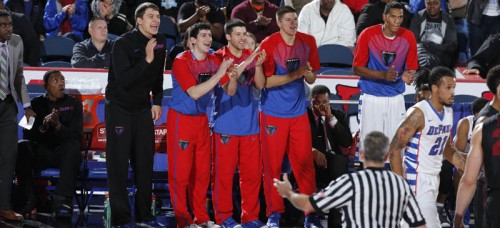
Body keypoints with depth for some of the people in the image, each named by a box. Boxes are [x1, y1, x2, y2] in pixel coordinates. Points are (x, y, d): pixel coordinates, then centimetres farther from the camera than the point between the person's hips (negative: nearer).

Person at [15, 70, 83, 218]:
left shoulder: (73, 104, 7)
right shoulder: (36, 104, 9)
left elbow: (76, 136, -4)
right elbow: (27, 135, 0)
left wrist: (58, 125, -21)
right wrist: (43, 126, -20)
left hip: (63, 153, -1)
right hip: (41, 154, 1)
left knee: (72, 145, -36)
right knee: (21, 147, -30)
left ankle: (62, 200, -43)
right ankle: (29, 199, -26)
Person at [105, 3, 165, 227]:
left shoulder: (160, 42, 1)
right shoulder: (123, 43, -18)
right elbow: (124, 80, -29)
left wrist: (157, 101, 10)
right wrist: (146, 60, -34)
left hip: (143, 108, 6)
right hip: (119, 107, -6)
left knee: (145, 162, 7)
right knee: (119, 164, -5)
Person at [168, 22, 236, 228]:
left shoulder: (213, 61, 2)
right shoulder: (181, 62, -16)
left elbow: (230, 91, 2)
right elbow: (194, 93, -25)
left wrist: (232, 77, -21)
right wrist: (219, 74, -29)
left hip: (201, 119, 6)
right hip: (181, 119, -6)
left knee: (202, 171, 9)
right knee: (181, 171, -3)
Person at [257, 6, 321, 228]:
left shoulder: (307, 42, 1)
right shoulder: (268, 45, -10)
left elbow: (311, 80, 7)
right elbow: (267, 81, -13)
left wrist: (308, 73, -16)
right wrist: (294, 75, -22)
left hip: (299, 112, 3)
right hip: (273, 113, -3)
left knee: (305, 163, 2)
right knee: (272, 164, 2)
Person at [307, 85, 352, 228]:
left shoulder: (340, 116, 11)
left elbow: (347, 142, -2)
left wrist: (331, 118, -10)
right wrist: (313, 151, -23)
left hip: (334, 161, 1)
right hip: (311, 162, -1)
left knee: (339, 163, -35)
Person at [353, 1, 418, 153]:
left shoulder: (408, 37, -3)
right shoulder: (368, 35, -10)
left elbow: (411, 68, 7)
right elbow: (357, 68, -8)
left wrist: (407, 75, -19)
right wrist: (383, 75, -22)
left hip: (396, 99, 2)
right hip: (371, 98, -2)